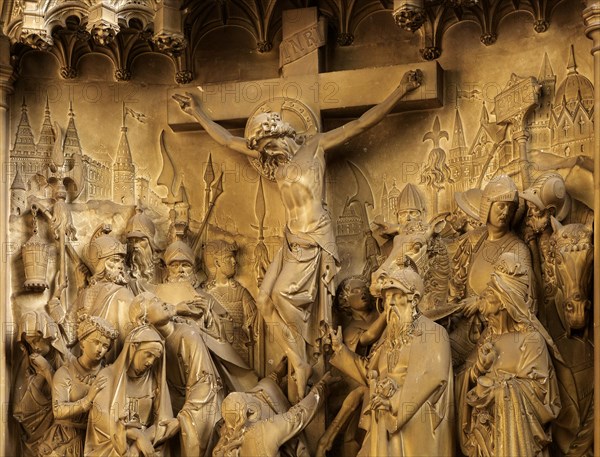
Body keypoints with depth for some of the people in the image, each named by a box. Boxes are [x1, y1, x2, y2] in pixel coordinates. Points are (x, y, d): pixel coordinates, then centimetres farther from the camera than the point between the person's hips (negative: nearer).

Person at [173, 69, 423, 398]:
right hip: (292, 238, 7)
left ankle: (303, 360, -1)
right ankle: (300, 366, 1)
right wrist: (198, 114, 24)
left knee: (285, 293, -19)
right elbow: (227, 140, 21)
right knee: (266, 299, -6)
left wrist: (400, 91, -10)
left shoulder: (315, 147, -3)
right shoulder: (273, 158, 13)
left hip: (315, 237, -7)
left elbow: (362, 124, -6)